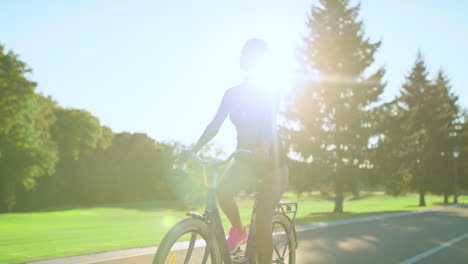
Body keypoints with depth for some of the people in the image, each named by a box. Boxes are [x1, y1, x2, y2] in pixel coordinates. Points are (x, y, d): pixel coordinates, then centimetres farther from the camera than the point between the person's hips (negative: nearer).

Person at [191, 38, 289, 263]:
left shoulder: (270, 95, -5)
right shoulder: (233, 93, 5)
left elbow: (270, 125, -23)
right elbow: (215, 124, -4)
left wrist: (263, 148, -45)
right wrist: (194, 150, -18)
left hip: (271, 162, -3)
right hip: (246, 161, 3)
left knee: (262, 223, -12)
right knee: (222, 191, -26)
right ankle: (239, 231, 2)